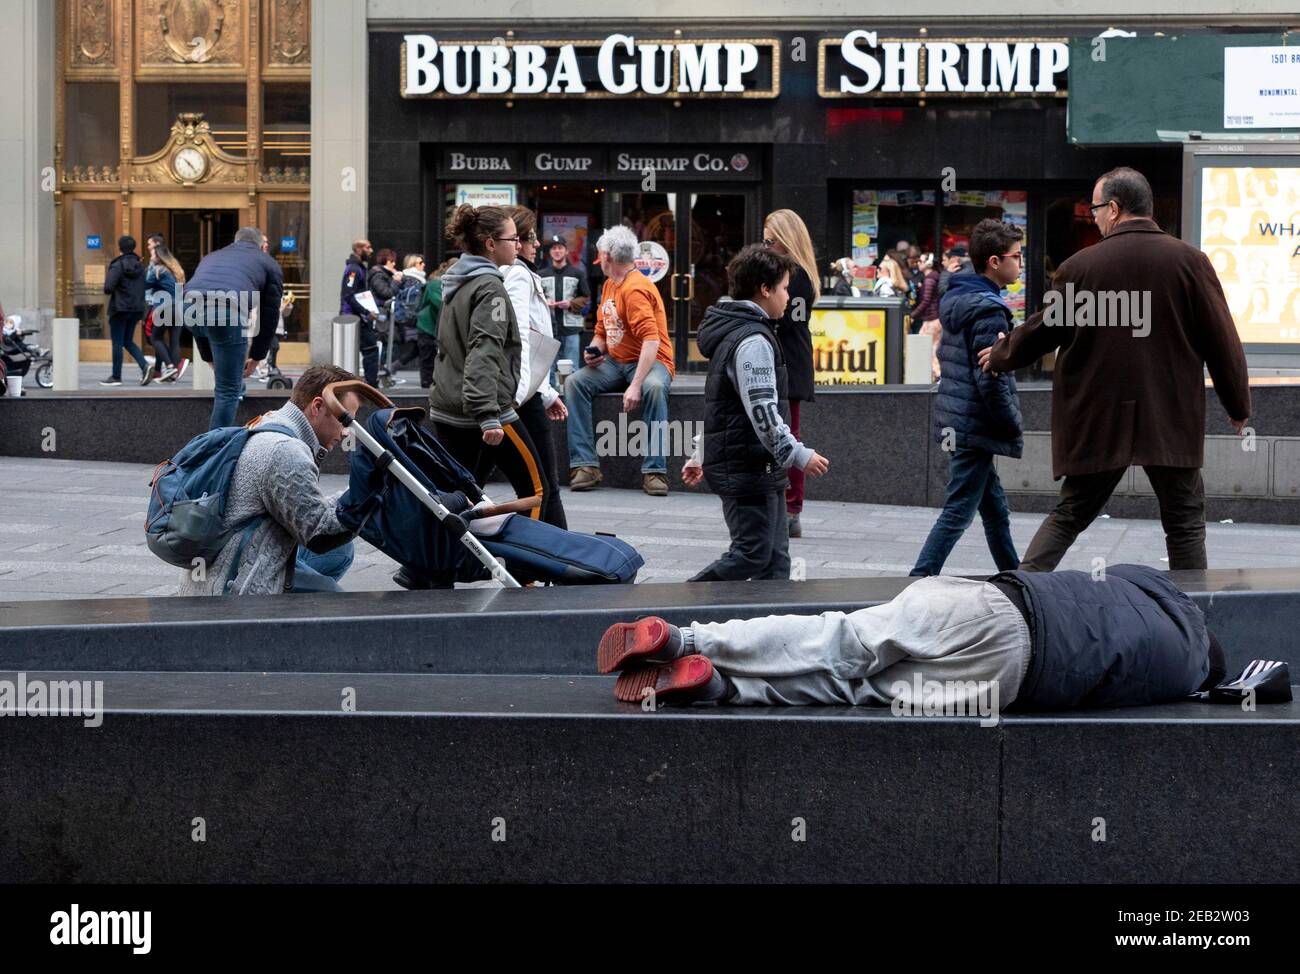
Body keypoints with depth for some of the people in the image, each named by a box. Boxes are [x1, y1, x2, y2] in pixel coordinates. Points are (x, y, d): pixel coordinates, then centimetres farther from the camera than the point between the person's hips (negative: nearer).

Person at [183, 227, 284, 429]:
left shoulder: (211, 257, 39)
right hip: (226, 312, -4)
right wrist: (256, 358, 36)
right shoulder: (269, 263, 27)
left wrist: (211, 360, 44)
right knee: (228, 391, 6)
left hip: (190, 309, 4)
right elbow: (269, 316, 25)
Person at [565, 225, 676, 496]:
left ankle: (654, 470, -35)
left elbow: (651, 341, -26)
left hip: (649, 361, -8)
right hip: (614, 362, 8)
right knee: (574, 382, -15)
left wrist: (636, 385, -34)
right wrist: (593, 351, -2)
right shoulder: (609, 285, 12)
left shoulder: (635, 288, -16)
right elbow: (602, 331, 22)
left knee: (654, 387, -39)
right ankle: (585, 465, -20)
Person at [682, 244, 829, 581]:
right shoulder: (754, 341, -16)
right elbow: (763, 412, -23)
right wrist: (799, 455, -18)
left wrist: (701, 455, 29)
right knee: (752, 556, -9)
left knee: (775, 557, 9)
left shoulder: (733, 333, 17)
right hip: (748, 470, -11)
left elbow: (719, 403, 24)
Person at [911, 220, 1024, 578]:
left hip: (955, 422, 10)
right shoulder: (988, 311, -17)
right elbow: (990, 380, -22)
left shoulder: (957, 300, 12)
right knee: (958, 513, -6)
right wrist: (1013, 426, -10)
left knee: (995, 507, 19)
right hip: (977, 426, -10)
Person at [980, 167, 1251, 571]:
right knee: (1185, 522, 8)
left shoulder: (1080, 266, -3)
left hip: (1097, 420, 1)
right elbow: (1222, 340, -2)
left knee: (1070, 514, 12)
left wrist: (1000, 356, 28)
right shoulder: (1189, 261, -5)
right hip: (1171, 419, -1)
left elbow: (1042, 330, 7)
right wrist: (1239, 406, 11)